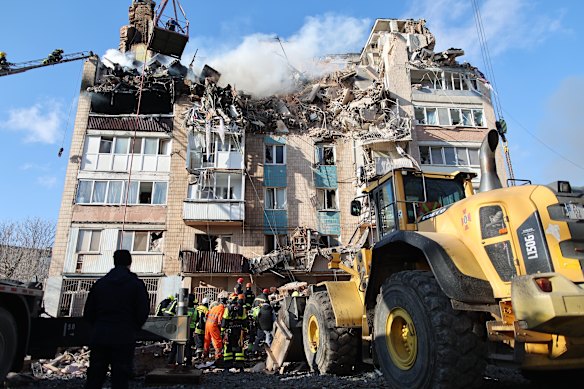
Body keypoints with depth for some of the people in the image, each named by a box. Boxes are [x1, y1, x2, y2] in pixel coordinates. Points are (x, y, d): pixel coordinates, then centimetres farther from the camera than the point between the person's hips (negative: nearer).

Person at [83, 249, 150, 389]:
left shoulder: (100, 283, 8)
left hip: (99, 337, 3)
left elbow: (88, 312, 8)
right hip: (124, 340, -3)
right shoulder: (136, 284, -3)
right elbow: (143, 311, -6)